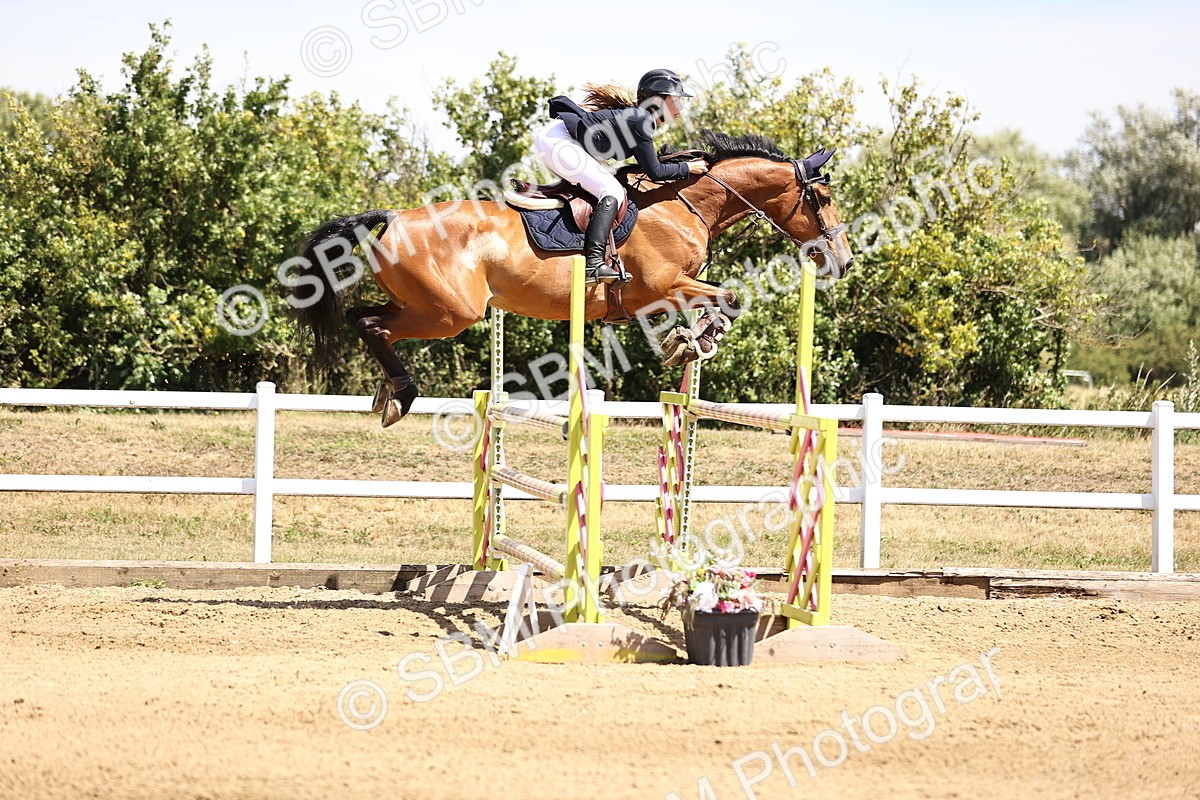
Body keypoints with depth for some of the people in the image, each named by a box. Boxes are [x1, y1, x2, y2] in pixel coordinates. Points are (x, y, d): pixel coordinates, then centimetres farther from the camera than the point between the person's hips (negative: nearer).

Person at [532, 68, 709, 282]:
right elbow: (654, 172, -11)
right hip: (557, 141, -11)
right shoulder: (641, 120, -13)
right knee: (612, 191, -16)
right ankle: (593, 263, -28)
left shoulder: (636, 115, 16)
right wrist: (687, 168, 1)